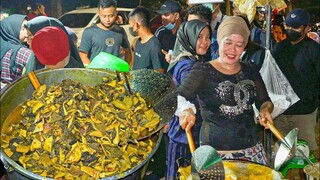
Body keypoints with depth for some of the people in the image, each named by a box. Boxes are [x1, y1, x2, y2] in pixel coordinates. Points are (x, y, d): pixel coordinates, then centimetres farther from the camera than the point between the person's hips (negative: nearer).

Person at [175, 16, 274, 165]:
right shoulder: (203, 71, -7)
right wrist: (186, 110, -41)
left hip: (252, 148, 5)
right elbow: (179, 97, -19)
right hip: (215, 151, -5)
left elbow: (265, 101, 16)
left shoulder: (250, 71, 8)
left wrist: (265, 110, -7)